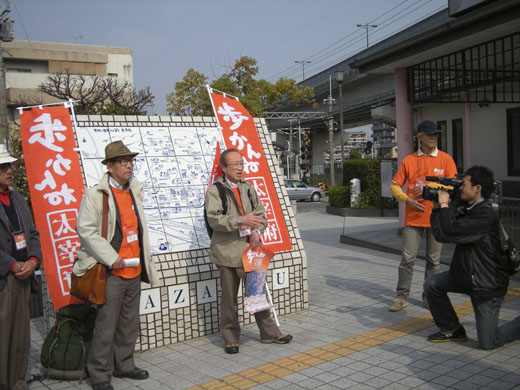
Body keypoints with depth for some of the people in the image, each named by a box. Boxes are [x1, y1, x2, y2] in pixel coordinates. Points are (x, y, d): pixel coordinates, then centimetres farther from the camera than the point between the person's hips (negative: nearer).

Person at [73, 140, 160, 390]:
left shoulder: (135, 191, 12)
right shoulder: (96, 193, -9)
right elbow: (85, 230, -13)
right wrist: (111, 258, -16)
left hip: (134, 270, 7)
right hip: (112, 272, -7)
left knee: (130, 323, 15)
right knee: (106, 325, -1)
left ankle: (123, 365, 31)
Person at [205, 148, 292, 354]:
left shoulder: (249, 189, 14)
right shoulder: (215, 191, -3)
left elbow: (261, 215, 13)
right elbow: (213, 219, -15)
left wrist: (257, 231, -8)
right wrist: (241, 221, -26)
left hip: (250, 248, 4)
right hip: (228, 252, -4)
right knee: (229, 297, 4)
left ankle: (269, 332, 24)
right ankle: (230, 338, 18)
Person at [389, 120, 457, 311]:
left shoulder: (445, 159, 2)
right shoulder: (409, 160, 5)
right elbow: (395, 185, 7)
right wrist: (408, 200, -9)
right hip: (413, 217, 0)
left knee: (434, 259, 8)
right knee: (407, 258, 0)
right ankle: (402, 297, 9)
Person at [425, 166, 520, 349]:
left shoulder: (486, 215, -26)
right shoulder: (466, 209, 4)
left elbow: (451, 232, -33)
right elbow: (440, 234, 5)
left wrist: (444, 205, -19)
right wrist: (437, 208, -4)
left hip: (487, 285, -9)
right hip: (465, 275, 9)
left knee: (487, 343, -2)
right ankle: (452, 330, 16)